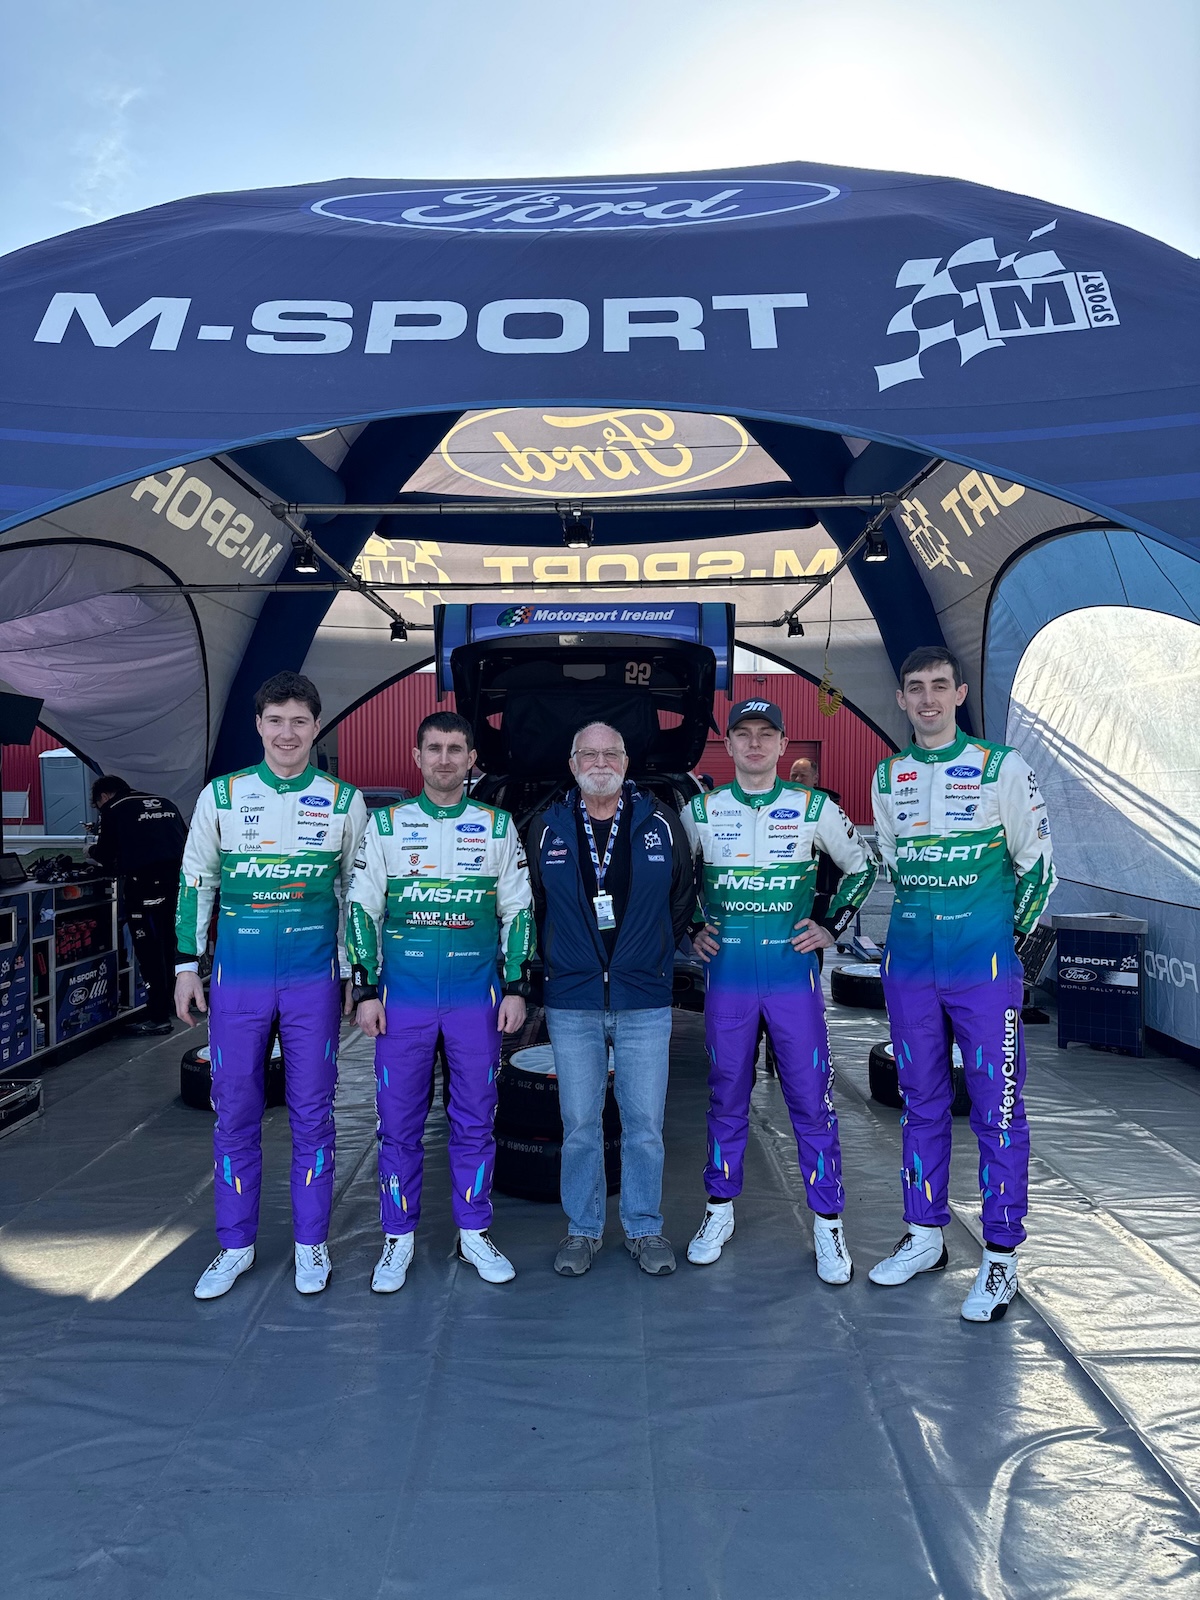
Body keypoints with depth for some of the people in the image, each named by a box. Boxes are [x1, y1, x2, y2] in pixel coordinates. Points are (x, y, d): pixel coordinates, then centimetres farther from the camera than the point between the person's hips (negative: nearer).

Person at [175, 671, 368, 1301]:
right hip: (238, 976, 1)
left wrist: (357, 975, 8)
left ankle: (311, 1242, 22)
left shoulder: (344, 801, 2)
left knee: (311, 1111, 7)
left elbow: (358, 892, 9)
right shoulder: (221, 795, 3)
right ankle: (235, 1244, 23)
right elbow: (195, 883, 8)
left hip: (314, 977, 0)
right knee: (234, 1112, 7)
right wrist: (186, 965, 6)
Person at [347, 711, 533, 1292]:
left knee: (475, 1119, 8)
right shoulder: (385, 824, 5)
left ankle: (474, 1232, 23)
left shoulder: (498, 826, 6)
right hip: (403, 997, 0)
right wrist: (366, 990, -1)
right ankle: (399, 1238, 20)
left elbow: (518, 911, 8)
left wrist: (516, 988, 2)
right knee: (399, 1121, 5)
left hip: (477, 998, 1)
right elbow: (362, 909, 5)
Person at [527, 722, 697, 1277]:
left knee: (644, 1123, 6)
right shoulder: (547, 829, 2)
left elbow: (685, 894, 12)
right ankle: (582, 1229, 24)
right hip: (572, 1006, 1)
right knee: (579, 1125, 8)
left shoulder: (660, 824, 1)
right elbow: (531, 906, 13)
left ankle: (644, 1228, 23)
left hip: (644, 1002, 0)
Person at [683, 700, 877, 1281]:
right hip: (726, 976, 1)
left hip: (794, 975, -1)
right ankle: (719, 1211, 26)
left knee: (811, 1099, 1)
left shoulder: (815, 808, 2)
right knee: (727, 1097, 10)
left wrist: (831, 927, 4)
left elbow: (860, 868, 13)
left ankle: (828, 1224, 15)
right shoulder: (700, 811, 5)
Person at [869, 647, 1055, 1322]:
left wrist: (1018, 940, 0)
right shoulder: (887, 777, 10)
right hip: (908, 963, 4)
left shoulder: (1003, 768, -3)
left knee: (998, 1109, 0)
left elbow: (1037, 860, 0)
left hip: (984, 963, -4)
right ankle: (926, 1236, 27)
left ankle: (1001, 1258, 13)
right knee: (922, 1102, 13)